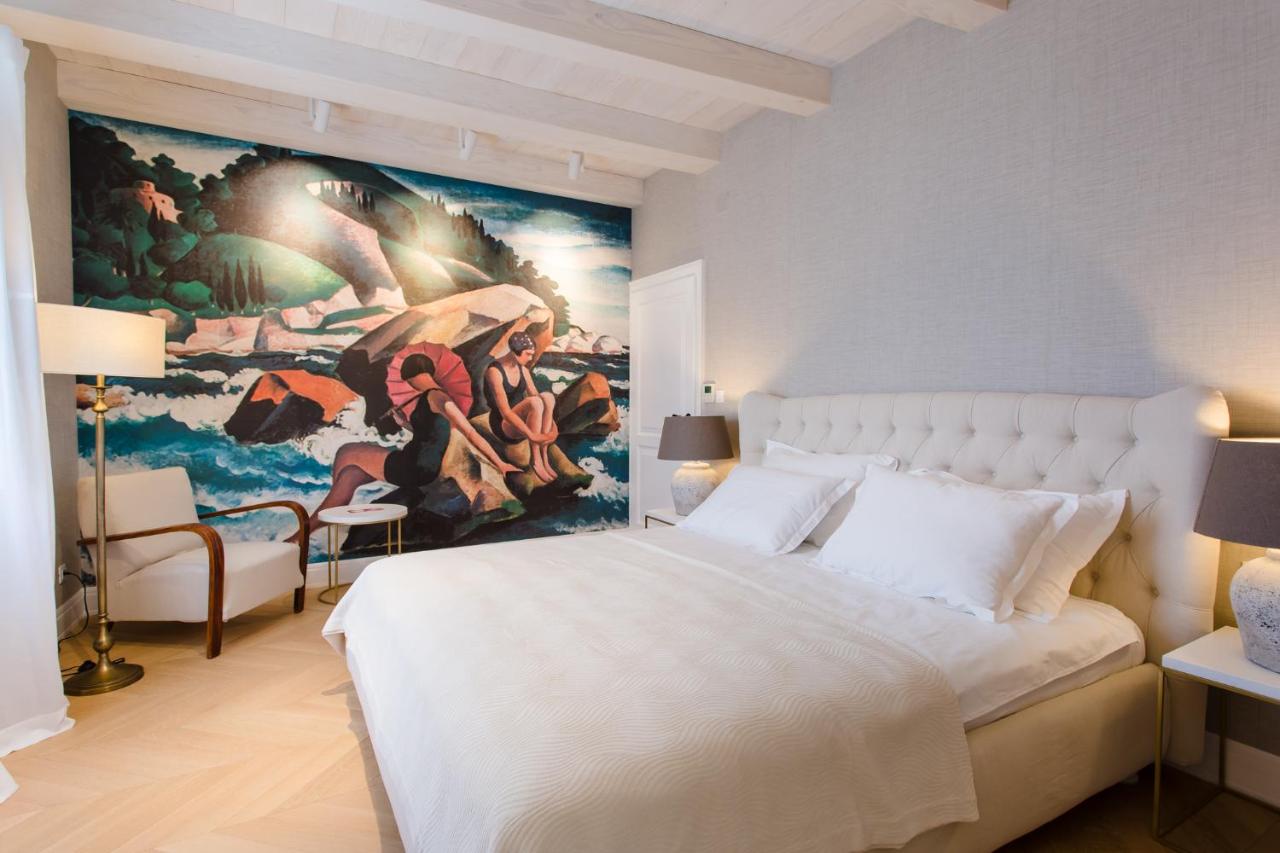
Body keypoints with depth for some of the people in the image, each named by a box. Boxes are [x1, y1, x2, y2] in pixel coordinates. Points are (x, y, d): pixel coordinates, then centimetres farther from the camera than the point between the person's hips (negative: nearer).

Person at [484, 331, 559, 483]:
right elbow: (505, 411, -27)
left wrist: (551, 425, -13)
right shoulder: (494, 371, -19)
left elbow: (535, 395, 4)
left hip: (521, 422, 6)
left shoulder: (523, 369, 5)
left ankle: (543, 455, -23)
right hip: (504, 426, -6)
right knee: (535, 402, -35)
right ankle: (535, 459, -26)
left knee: (547, 397, -25)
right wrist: (532, 436, -35)